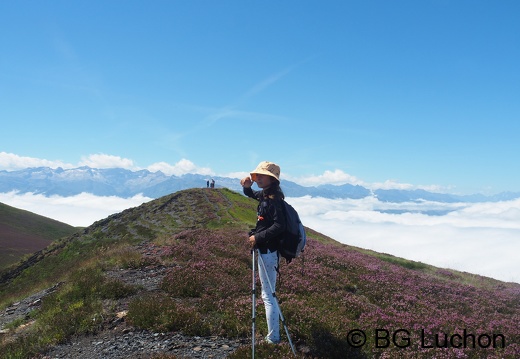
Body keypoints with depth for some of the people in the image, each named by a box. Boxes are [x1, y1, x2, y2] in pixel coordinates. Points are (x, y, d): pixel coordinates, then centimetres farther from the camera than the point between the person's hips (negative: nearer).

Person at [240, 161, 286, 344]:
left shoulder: (274, 199, -20)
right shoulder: (264, 195, 7)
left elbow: (279, 225, -29)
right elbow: (252, 195, 28)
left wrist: (258, 237, -25)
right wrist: (247, 187, 6)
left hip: (267, 251, -10)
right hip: (265, 249, 10)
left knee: (268, 294, -2)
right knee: (269, 292, 24)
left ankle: (273, 337, 8)